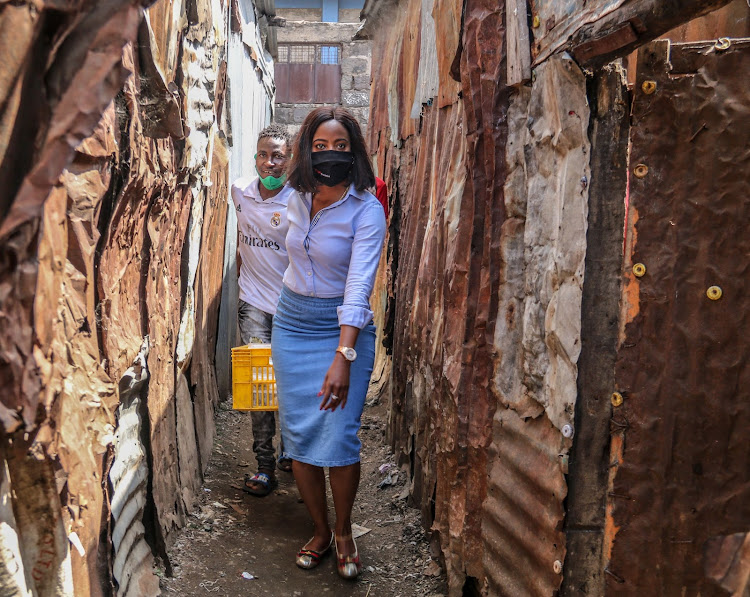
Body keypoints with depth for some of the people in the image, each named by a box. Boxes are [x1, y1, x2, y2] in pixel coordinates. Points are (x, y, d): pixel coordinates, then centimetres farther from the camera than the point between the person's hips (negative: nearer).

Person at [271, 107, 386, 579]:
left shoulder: (367, 211, -15)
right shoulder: (300, 200, 3)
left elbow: (359, 286, -25)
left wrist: (343, 356, -34)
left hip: (343, 328, -5)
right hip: (292, 323, 5)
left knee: (339, 438, -8)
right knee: (298, 435, 5)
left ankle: (344, 531, 19)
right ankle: (320, 531, 23)